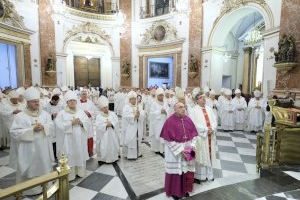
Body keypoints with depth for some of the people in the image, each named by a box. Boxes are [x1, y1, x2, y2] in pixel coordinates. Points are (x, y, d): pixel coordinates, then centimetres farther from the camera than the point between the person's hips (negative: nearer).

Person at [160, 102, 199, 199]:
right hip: (174, 150, -5)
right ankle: (174, 191, 29)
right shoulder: (170, 121, -15)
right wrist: (180, 150, -17)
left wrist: (191, 146, -6)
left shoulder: (188, 119, 2)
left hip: (188, 149, 5)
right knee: (176, 170, 7)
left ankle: (185, 189, 37)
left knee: (187, 170, 14)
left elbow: (194, 134, 7)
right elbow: (168, 138, -16)